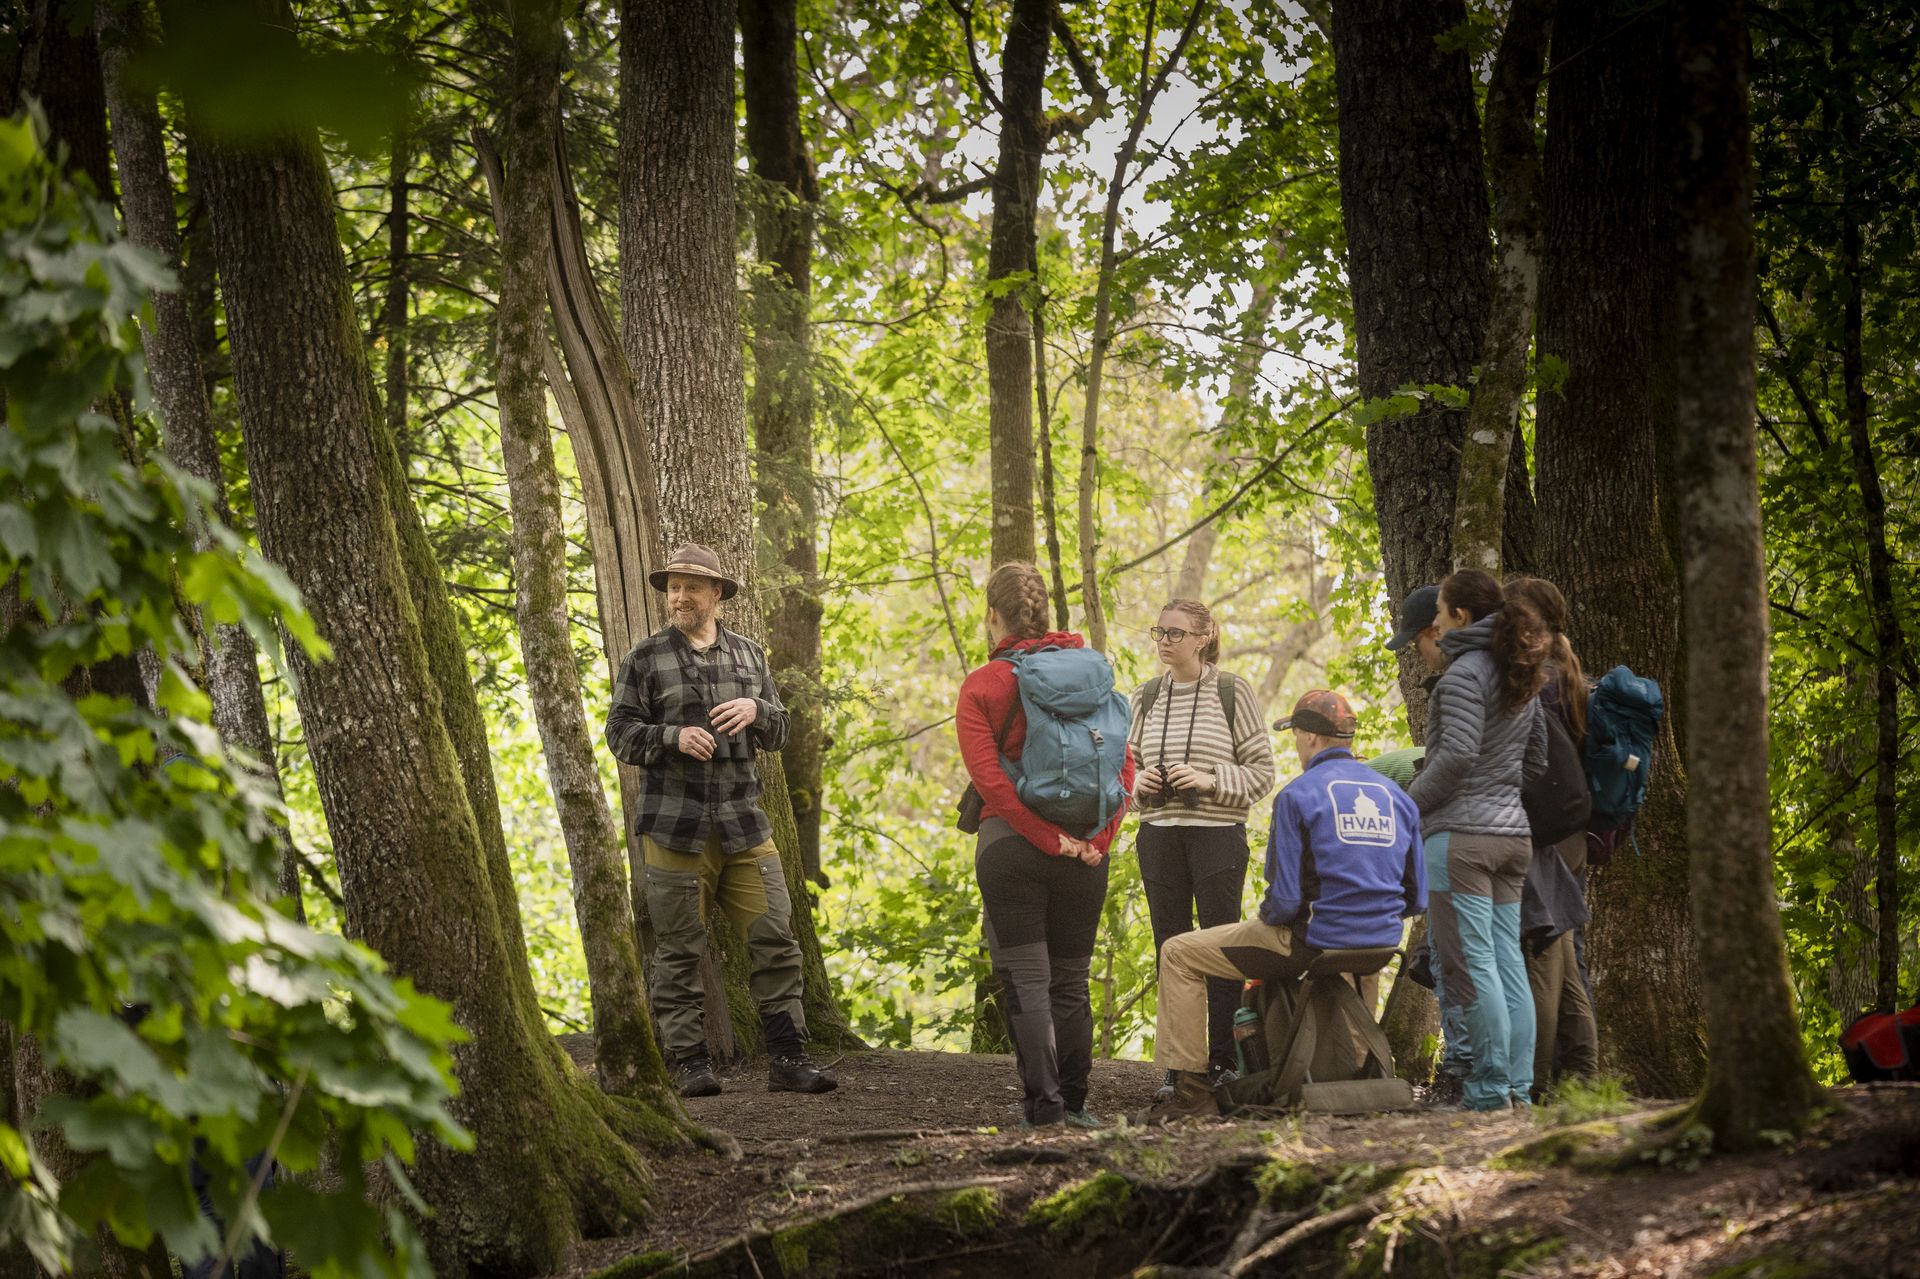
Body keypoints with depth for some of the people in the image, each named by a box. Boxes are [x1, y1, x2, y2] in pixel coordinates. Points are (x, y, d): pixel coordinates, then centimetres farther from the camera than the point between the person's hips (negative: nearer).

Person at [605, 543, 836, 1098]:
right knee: (680, 952, -1)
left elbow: (778, 734, 16)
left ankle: (787, 1059, 0)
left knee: (776, 940, -4)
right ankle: (689, 1063, 5)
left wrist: (756, 710, -7)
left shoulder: (747, 654, 15)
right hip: (675, 827, -3)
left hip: (744, 824, 3)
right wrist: (674, 737, -17)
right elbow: (620, 734, 0)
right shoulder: (645, 658, 4)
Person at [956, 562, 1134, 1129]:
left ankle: (1043, 1103, -9)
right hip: (1084, 848, 4)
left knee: (1026, 979, -2)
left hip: (1011, 843, -4)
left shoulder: (981, 687, -3)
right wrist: (1099, 836, -3)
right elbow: (1122, 763, 1)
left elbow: (990, 778, -13)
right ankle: (1074, 1103, 14)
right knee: (1071, 980, 12)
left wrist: (1048, 839, -13)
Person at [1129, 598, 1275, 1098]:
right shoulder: (1147, 696, 10)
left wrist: (1211, 779, -16)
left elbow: (1262, 770, -1)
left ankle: (1224, 1062, 3)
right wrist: (1137, 781, -2)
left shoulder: (1232, 692, -2)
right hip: (1159, 836, 4)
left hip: (1218, 835, -4)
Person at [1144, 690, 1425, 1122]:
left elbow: (1286, 899, -14)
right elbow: (1416, 898, 9)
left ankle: (1191, 1089, 1)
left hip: (1313, 941, -7)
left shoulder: (1299, 794, -11)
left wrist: (1267, 917, 8)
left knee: (1179, 955, 6)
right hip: (1379, 941, 7)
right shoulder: (1395, 795, 7)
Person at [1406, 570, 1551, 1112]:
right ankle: (1519, 1089, 9)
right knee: (1509, 963, 9)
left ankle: (1491, 1092, -9)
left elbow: (1457, 755, -20)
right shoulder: (1522, 678, 15)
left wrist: (1410, 804, -9)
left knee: (1470, 965, -7)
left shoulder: (1465, 672, -12)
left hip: (1463, 836, -9)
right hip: (1513, 831, 9)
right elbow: (1537, 756, 21)